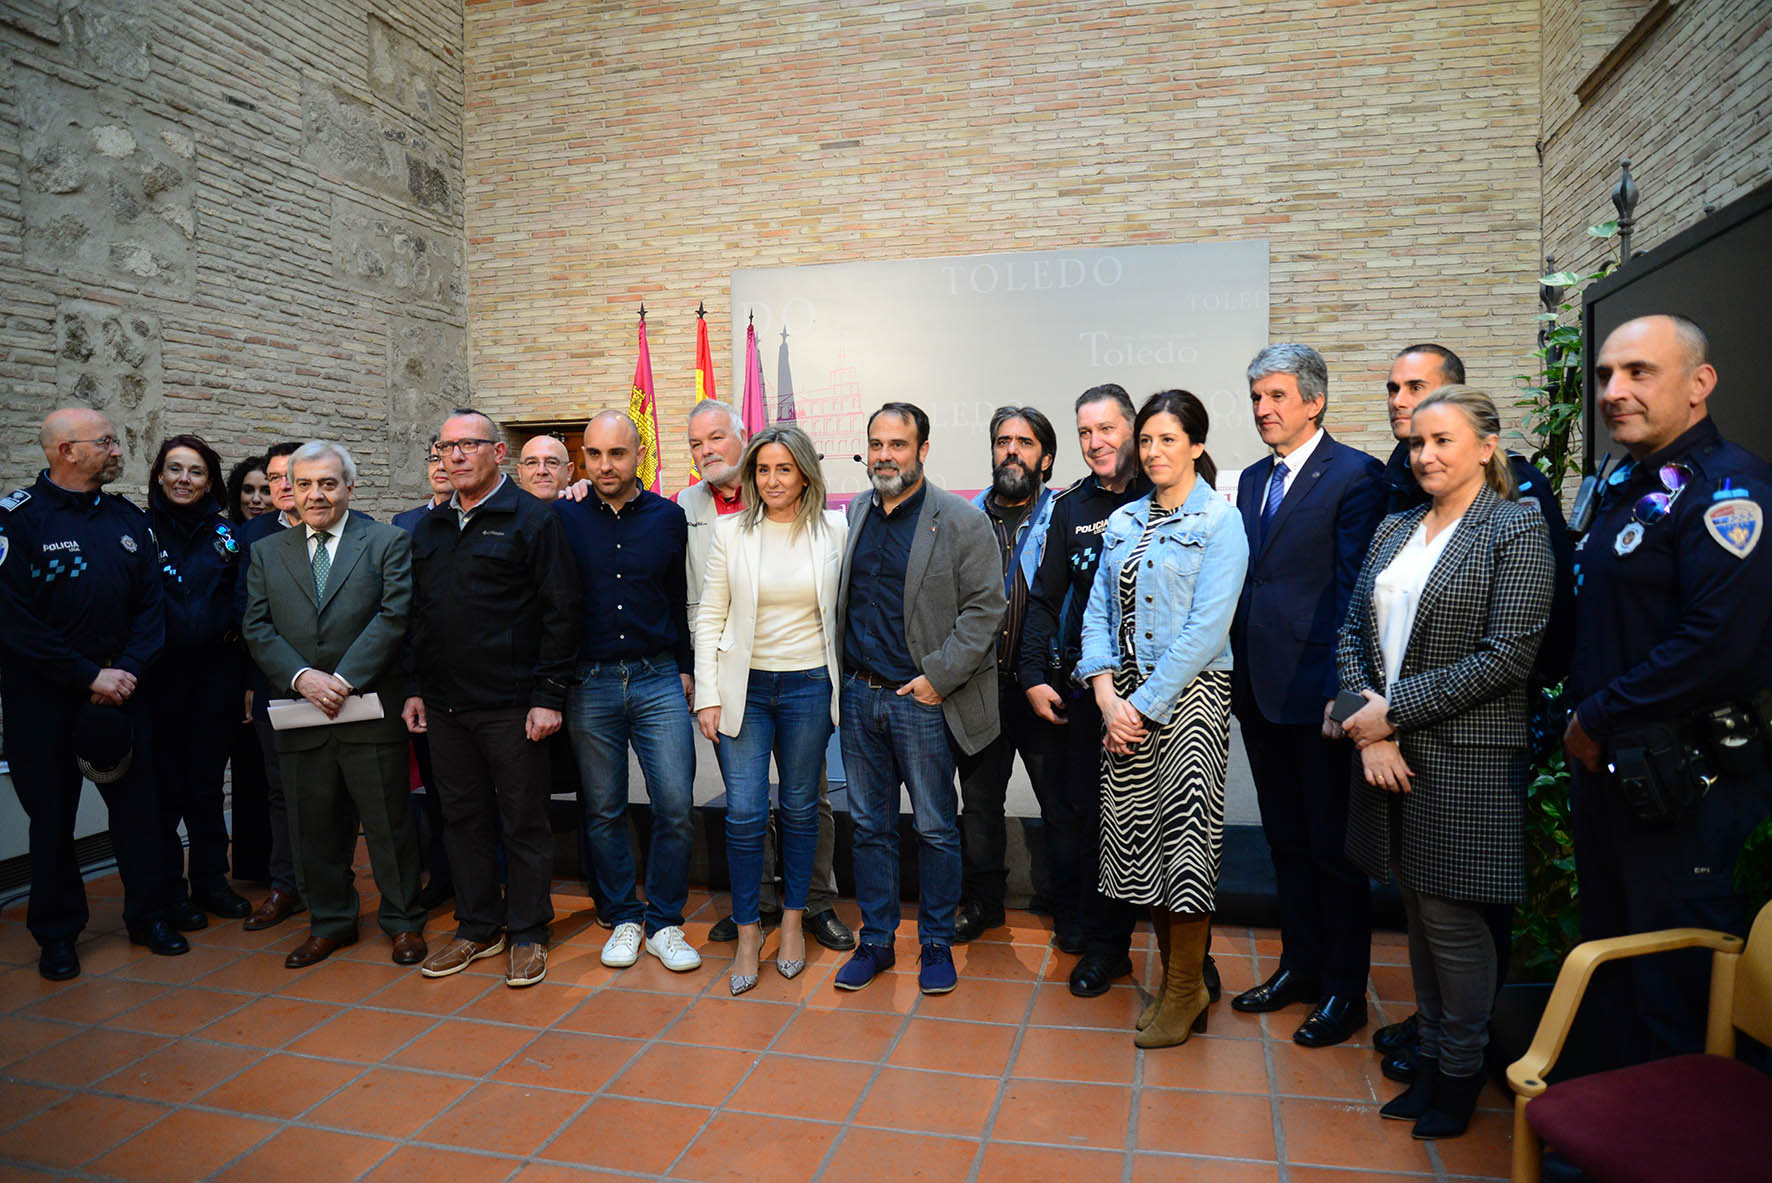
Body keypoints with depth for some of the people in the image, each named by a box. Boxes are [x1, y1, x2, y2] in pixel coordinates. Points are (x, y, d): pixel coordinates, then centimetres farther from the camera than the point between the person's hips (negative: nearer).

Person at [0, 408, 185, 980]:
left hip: (120, 690, 3)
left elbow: (150, 605, 6)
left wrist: (128, 669, -9)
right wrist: (88, 676, -15)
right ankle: (57, 934, 23)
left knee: (138, 804, 6)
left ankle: (148, 916, 22)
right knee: (51, 814, 8)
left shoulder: (128, 519, 6)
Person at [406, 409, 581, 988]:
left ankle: (527, 934, 18)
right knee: (463, 818, 14)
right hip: (444, 706, 6)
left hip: (511, 706, -6)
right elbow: (417, 615, 18)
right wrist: (416, 688, 12)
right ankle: (477, 927, 28)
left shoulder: (531, 519, -6)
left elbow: (561, 612, -10)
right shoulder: (427, 528, 14)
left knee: (524, 822, 4)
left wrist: (549, 696, -14)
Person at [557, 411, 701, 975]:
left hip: (658, 680, 0)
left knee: (676, 808, -2)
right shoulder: (562, 518, 1)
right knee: (603, 811, 10)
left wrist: (685, 668, 8)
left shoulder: (668, 518, 4)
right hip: (589, 684, 0)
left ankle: (664, 923, 16)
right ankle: (623, 918, 27)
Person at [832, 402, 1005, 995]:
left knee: (936, 829, 7)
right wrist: (843, 674, 9)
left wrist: (939, 677, -14)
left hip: (922, 699, -4)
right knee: (869, 825, 13)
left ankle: (937, 945, 24)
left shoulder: (963, 522, -7)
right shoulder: (854, 514, 9)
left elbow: (985, 607, -10)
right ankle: (875, 942, 26)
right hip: (858, 696, 5)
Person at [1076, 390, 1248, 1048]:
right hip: (1123, 700, 6)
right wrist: (1107, 696, -5)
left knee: (1183, 836, -2)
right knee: (1138, 834, 10)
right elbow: (1098, 612, 9)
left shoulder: (1220, 522, -5)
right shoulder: (1122, 522, 12)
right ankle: (1175, 978, 26)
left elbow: (1206, 628, -13)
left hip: (1187, 695, -5)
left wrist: (1146, 705, -14)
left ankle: (1185, 993, 15)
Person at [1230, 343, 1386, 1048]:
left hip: (1315, 692, -7)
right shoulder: (1252, 480, 14)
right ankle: (1300, 964, 33)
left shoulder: (1355, 475, -8)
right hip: (1257, 689, 7)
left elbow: (1356, 588, -14)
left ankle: (1345, 988, 21)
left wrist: (1342, 691, -18)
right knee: (1285, 838, 17)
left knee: (1332, 845, 5)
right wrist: (1233, 673, 9)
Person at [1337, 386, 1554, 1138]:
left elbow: (1507, 654, -16)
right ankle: (1430, 1056, 31)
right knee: (1418, 913, 15)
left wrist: (1395, 708, -15)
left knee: (1449, 919, 4)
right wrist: (1367, 720, -7)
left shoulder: (1515, 529, -8)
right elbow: (1353, 631, 8)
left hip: (1464, 759, -5)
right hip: (1389, 754, 6)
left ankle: (1461, 1071, 25)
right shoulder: (1394, 530, 11)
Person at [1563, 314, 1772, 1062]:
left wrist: (1600, 718, -17)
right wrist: (1583, 724, 7)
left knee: (1678, 983, 5)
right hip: (1607, 767, 9)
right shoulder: (1623, 486, 12)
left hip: (1680, 784, -9)